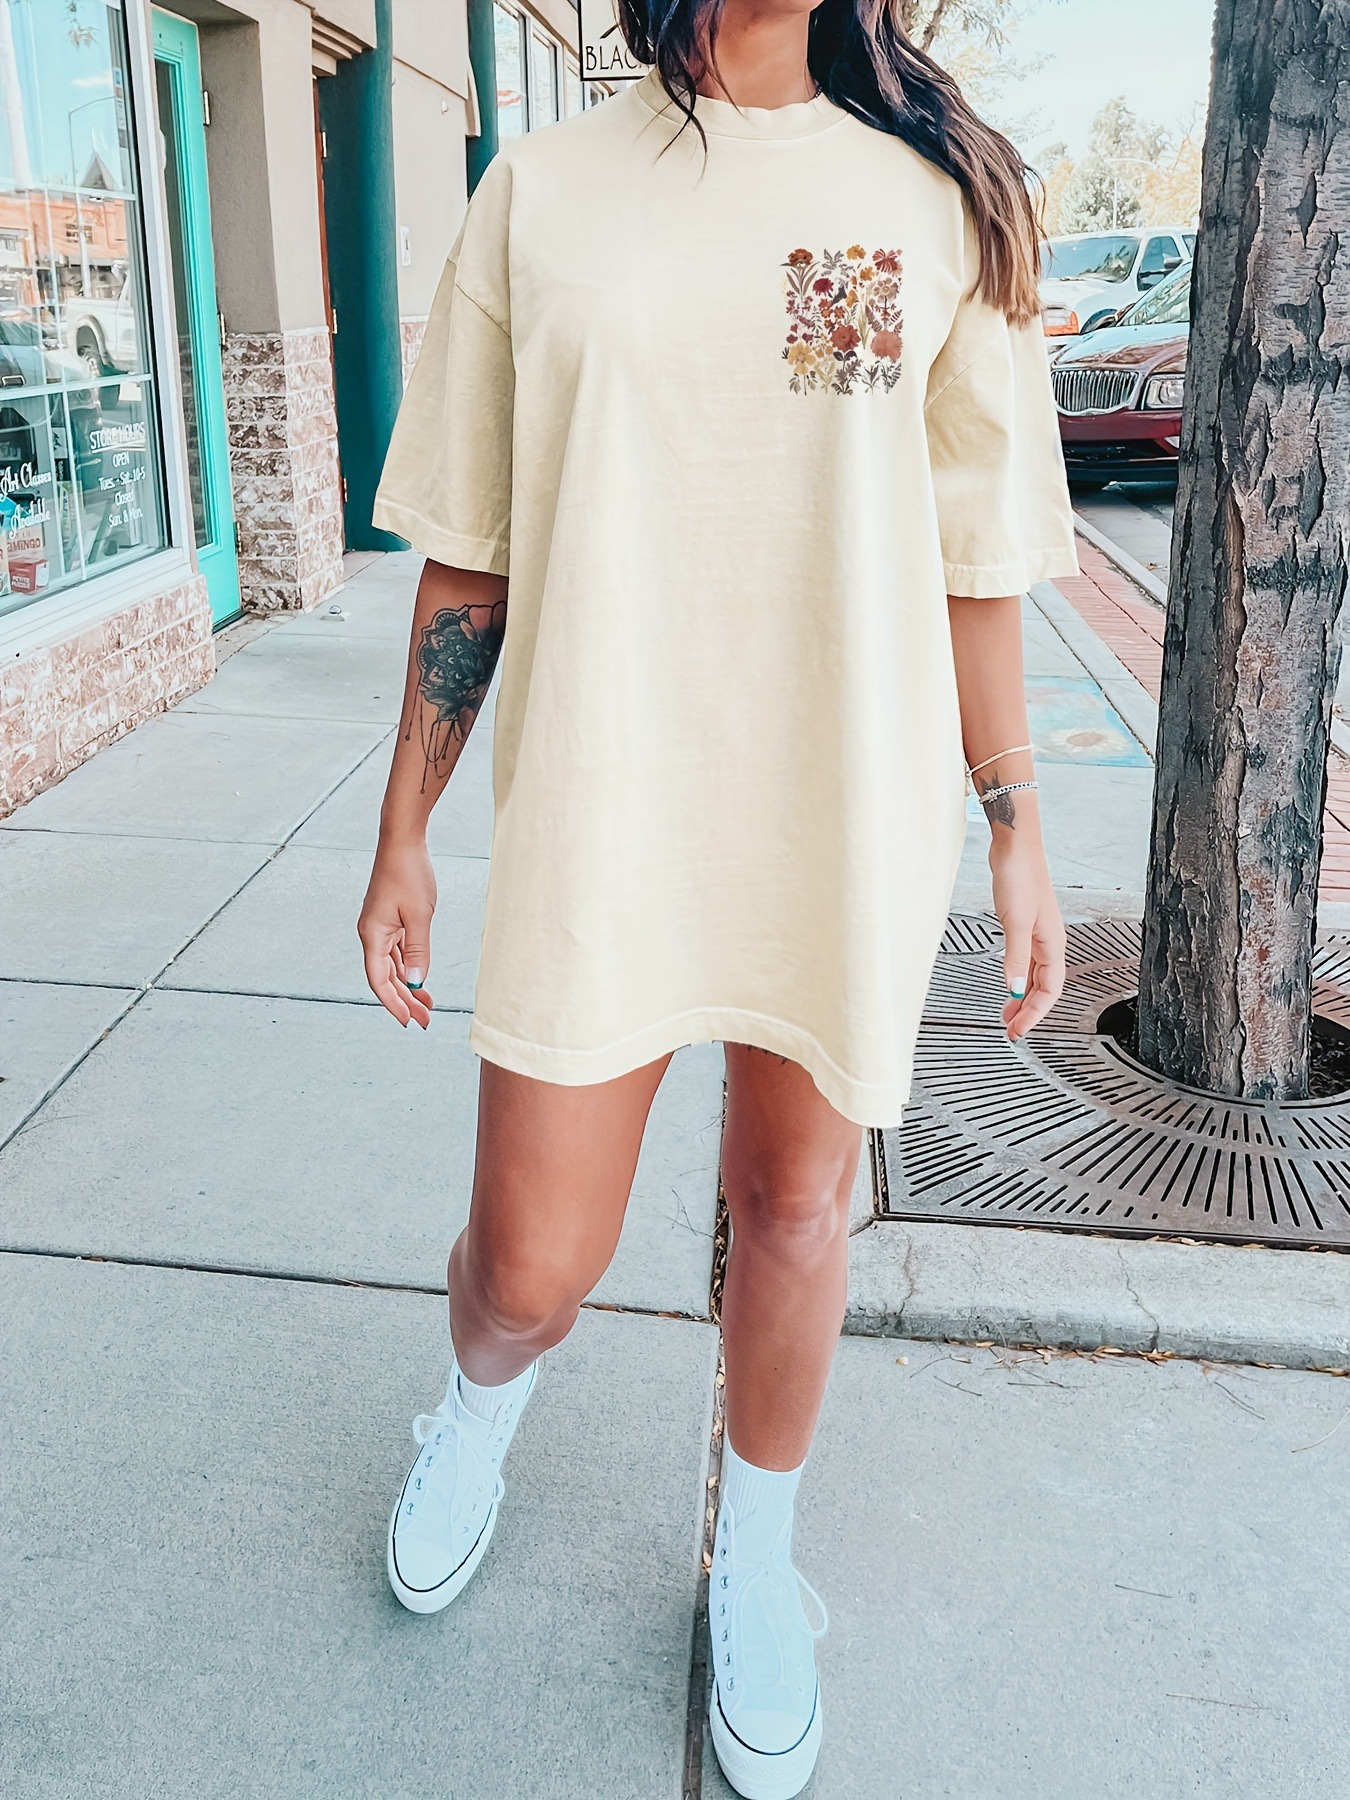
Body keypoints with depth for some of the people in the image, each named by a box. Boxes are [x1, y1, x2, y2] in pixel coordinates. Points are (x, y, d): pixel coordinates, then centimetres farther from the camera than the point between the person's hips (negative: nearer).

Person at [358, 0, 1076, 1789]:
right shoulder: (538, 195, 5)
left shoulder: (938, 199, 5)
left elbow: (975, 565, 7)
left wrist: (1018, 832, 6)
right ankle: (481, 1406, 43)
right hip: (600, 822, 0)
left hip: (848, 828, 1)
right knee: (529, 1267, 4)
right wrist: (403, 835, 6)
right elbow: (469, 560, 6)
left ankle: (756, 1557, 40)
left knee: (794, 1209, 12)